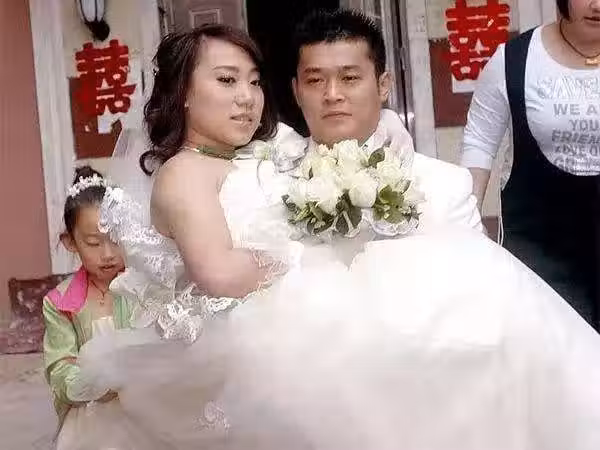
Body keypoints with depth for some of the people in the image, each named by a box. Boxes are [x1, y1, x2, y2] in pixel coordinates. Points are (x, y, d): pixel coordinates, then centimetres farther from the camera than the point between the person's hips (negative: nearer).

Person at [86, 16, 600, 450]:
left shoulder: (255, 162, 23)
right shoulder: (183, 171, -3)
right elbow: (218, 273, -20)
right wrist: (297, 261, -8)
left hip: (303, 312, 8)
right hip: (262, 329, -8)